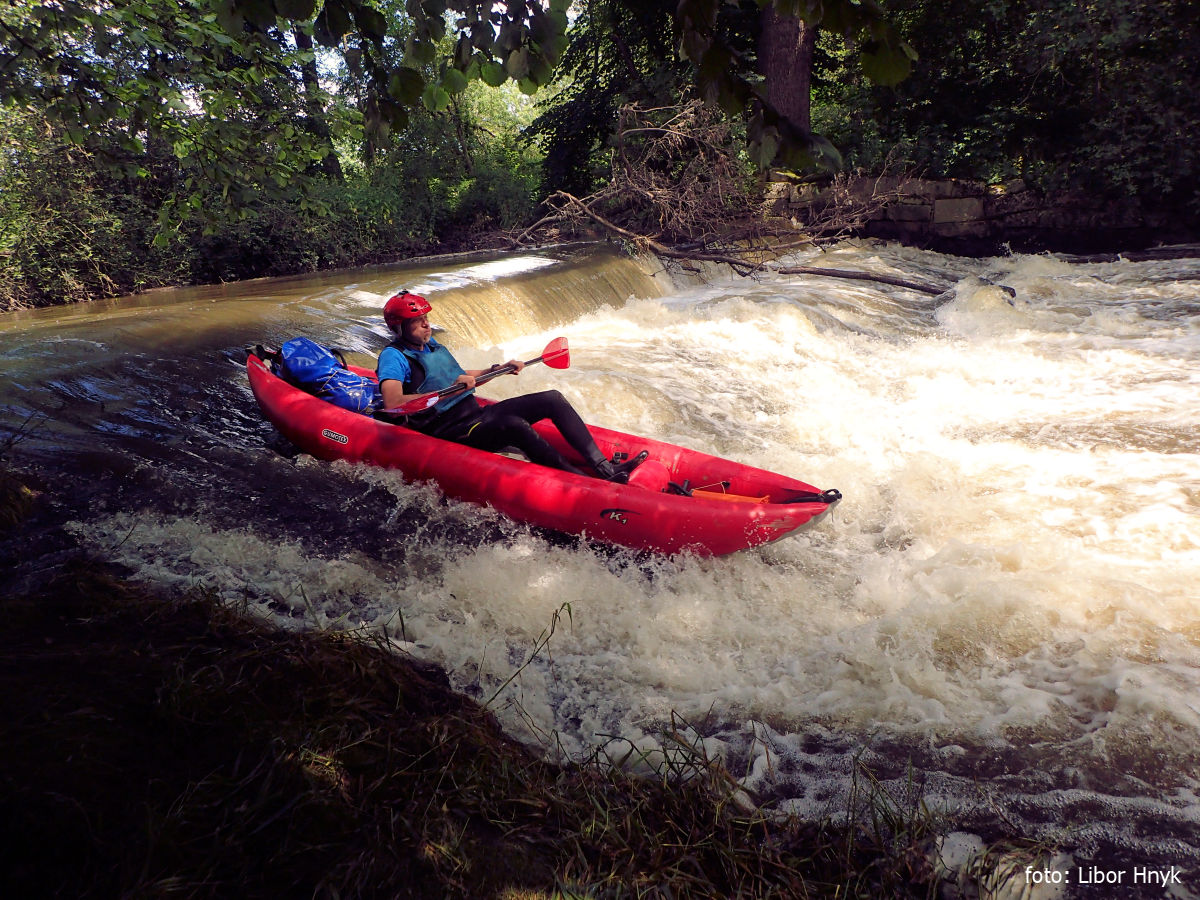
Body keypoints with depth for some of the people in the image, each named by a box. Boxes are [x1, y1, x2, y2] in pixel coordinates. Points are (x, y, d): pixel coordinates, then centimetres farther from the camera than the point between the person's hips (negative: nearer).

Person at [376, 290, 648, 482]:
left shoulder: (431, 345, 18)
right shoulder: (394, 356, -8)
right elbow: (392, 403, -27)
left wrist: (498, 369, 18)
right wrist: (449, 390, -31)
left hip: (476, 413, 9)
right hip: (451, 431, -9)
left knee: (552, 399, -4)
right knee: (515, 426, -37)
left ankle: (605, 467, -14)